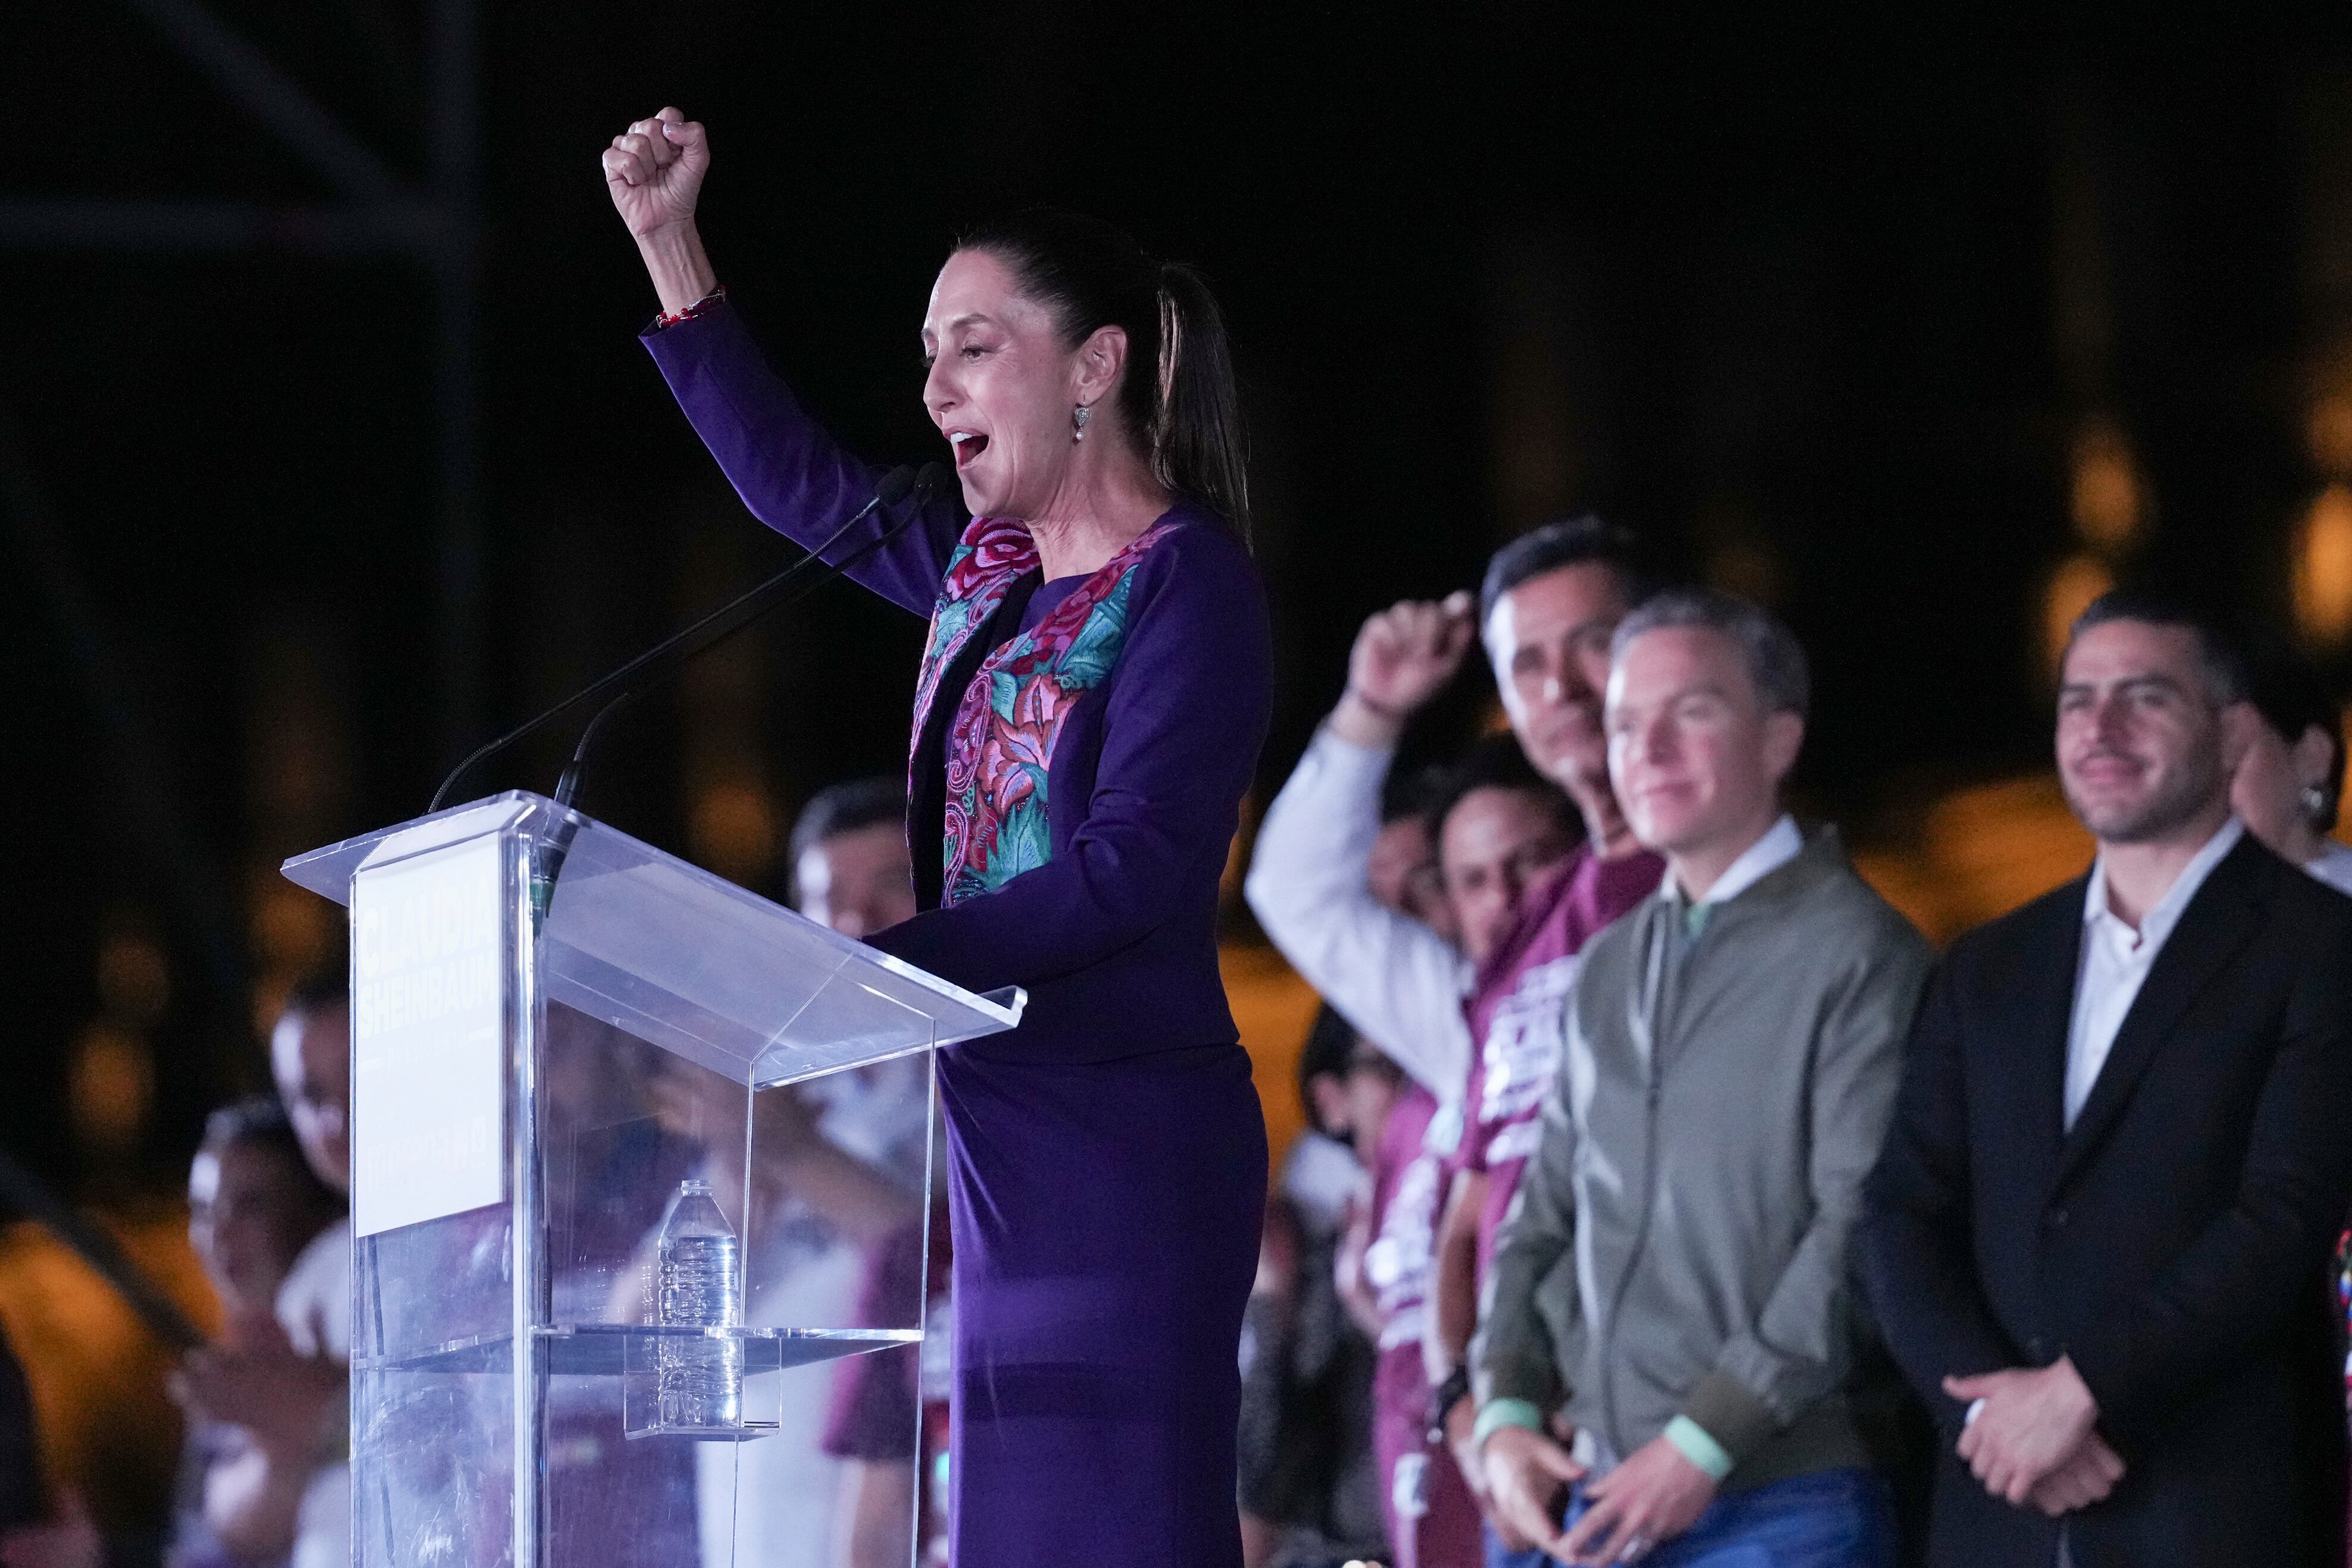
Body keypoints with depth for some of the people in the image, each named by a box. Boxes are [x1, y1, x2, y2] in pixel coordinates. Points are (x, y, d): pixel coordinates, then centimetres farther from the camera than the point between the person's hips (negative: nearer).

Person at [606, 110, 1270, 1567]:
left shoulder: (1188, 582, -9)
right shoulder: (986, 570, 16)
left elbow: (1136, 866, -19)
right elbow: (793, 477, 31)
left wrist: (877, 964, -22)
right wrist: (669, 243, 26)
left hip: (1133, 1143, -9)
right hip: (1006, 1141, 9)